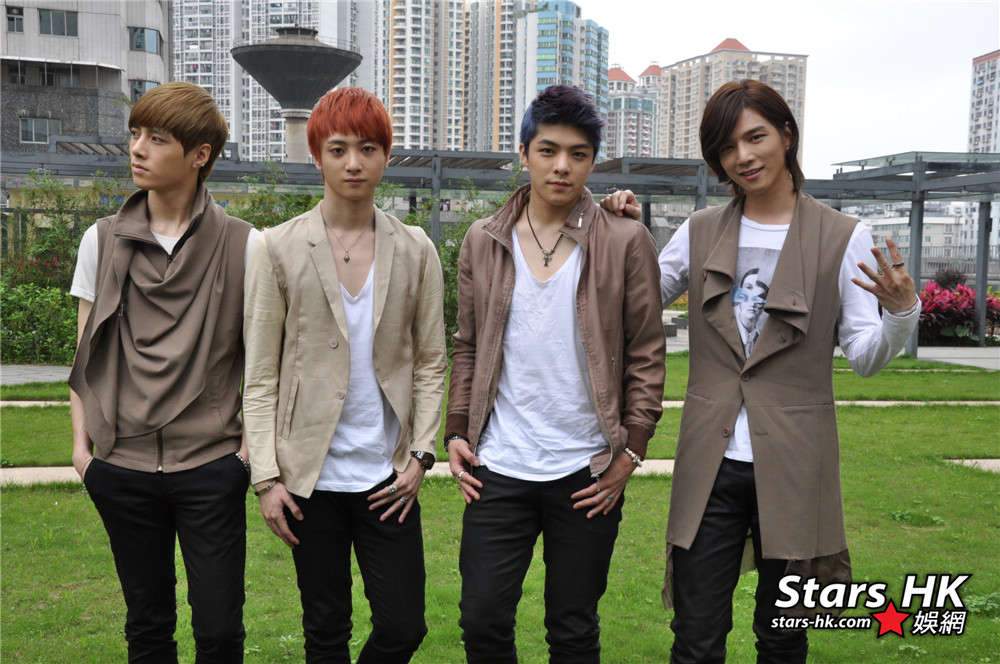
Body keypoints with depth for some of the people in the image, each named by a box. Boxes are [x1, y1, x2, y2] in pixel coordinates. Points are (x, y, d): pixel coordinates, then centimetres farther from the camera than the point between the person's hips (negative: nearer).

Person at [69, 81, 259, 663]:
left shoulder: (242, 246, -4)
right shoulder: (103, 240, 4)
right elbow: (86, 352, 10)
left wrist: (253, 442, -4)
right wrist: (81, 439, 4)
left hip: (211, 465, -2)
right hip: (122, 465, 3)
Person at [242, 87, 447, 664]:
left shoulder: (416, 250, 3)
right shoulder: (280, 249, -1)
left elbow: (430, 362, 5)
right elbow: (260, 374, -1)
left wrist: (420, 454, -4)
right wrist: (267, 476, -6)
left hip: (389, 477, 1)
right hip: (311, 474, -1)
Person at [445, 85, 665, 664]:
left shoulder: (627, 243, -3)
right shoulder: (483, 241, 5)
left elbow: (646, 356, -1)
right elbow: (468, 349, 10)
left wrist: (630, 449, -6)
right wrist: (458, 432, 3)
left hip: (587, 472, -2)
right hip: (497, 469, 2)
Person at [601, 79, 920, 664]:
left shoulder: (842, 237, -2)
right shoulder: (700, 232, 6)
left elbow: (865, 357, -2)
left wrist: (903, 310, -22)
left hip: (794, 465, -1)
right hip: (710, 466, 2)